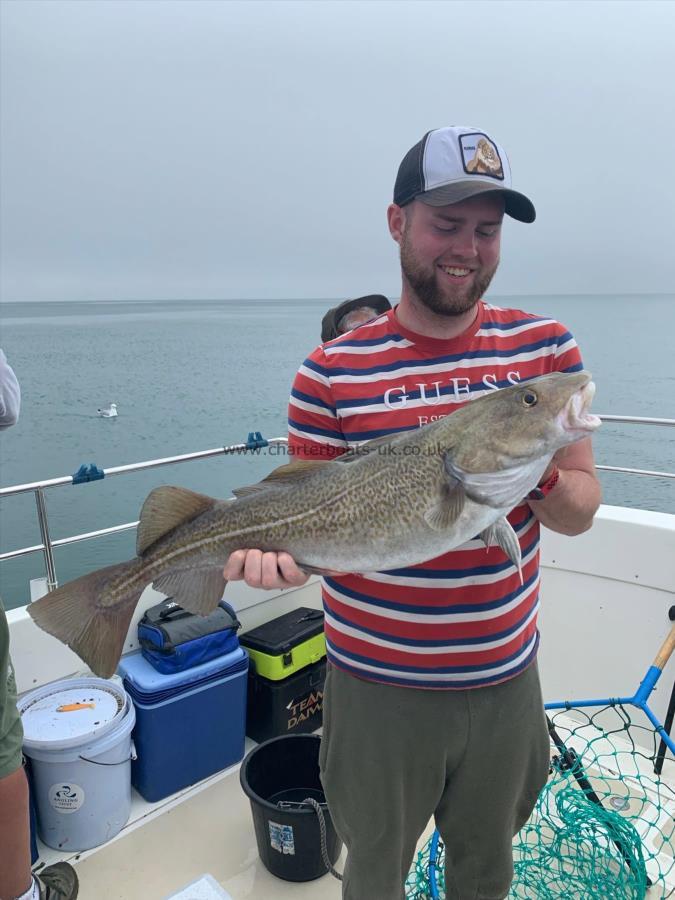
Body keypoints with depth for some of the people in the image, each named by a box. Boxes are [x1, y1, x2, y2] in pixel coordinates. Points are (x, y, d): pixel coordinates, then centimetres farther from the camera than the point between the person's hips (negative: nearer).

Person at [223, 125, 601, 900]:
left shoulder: (545, 346, -3)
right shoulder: (332, 373, -10)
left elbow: (580, 511, -2)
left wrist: (540, 475, -24)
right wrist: (274, 548, -28)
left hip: (505, 676, 3)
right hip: (377, 683, -2)